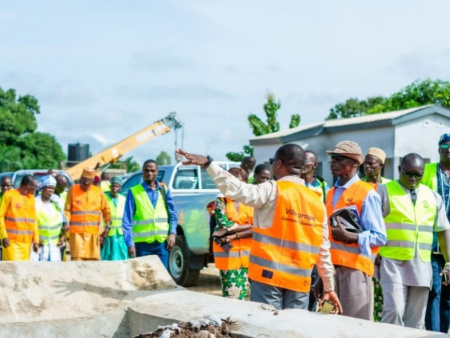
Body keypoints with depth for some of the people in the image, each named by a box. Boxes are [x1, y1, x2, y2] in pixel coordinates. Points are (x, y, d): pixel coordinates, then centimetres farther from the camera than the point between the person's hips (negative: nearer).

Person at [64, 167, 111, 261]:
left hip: (93, 232, 2)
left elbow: (106, 210, 13)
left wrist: (107, 226, 3)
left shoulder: (98, 192, 7)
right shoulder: (73, 190, 3)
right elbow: (67, 210, 2)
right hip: (76, 232, -2)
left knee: (93, 260, 3)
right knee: (77, 258, -10)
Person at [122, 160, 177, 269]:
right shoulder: (134, 192, -2)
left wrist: (172, 233, -1)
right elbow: (127, 221, -4)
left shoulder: (164, 190, 9)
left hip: (162, 242, 3)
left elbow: (173, 214, 13)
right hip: (142, 244, -3)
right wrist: (130, 244, -11)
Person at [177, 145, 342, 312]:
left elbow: (239, 190, -24)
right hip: (300, 280, 5)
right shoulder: (317, 202, 9)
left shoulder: (273, 190, -6)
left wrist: (208, 163, -28)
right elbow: (323, 250, 11)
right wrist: (329, 287, 18)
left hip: (269, 274, -4)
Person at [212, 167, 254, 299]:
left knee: (243, 294, 5)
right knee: (231, 296, -8)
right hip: (228, 254, -3)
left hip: (247, 253, 3)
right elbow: (225, 226, -10)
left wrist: (233, 236, -14)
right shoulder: (221, 201, 2)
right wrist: (249, 226, -6)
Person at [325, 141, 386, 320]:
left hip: (354, 268, -7)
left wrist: (348, 236, -21)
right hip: (330, 267, 7)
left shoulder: (367, 194, -7)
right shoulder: (331, 193, 15)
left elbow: (379, 237, -11)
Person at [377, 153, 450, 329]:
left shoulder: (433, 197, 13)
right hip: (393, 262, -4)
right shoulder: (385, 192, 1)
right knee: (394, 310, -16)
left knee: (415, 318, 7)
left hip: (421, 266, 4)